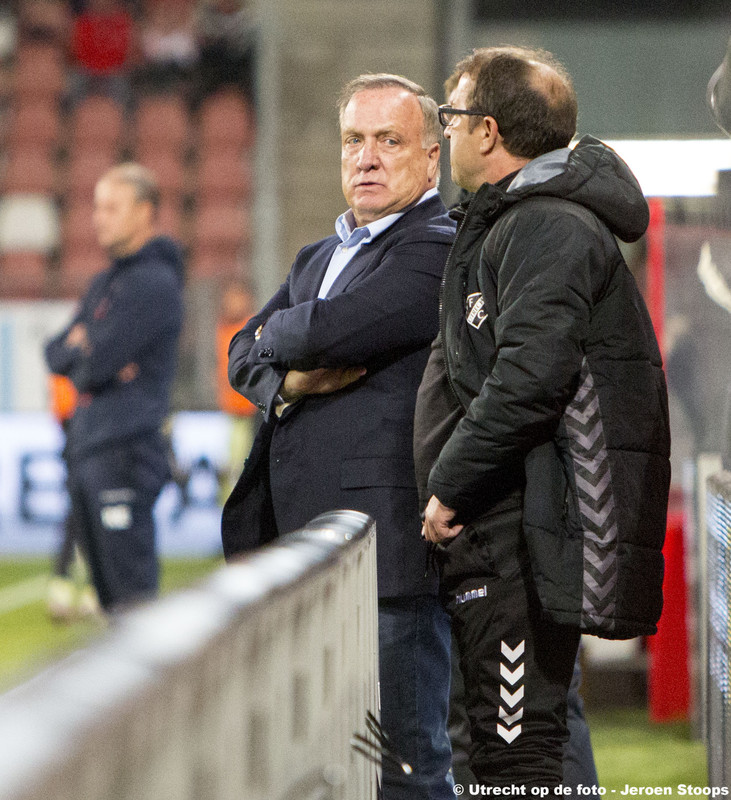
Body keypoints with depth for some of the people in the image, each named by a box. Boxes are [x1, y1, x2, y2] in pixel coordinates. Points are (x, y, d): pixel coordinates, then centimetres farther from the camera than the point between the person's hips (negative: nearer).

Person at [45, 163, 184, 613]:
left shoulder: (154, 283, -12)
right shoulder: (105, 283, 18)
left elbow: (96, 364, -18)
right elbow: (56, 356, 16)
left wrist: (81, 352, 4)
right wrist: (86, 353, -5)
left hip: (126, 451, -9)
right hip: (88, 449, 9)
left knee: (133, 596, -11)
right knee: (108, 592, 11)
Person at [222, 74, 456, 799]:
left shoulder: (438, 251, -7)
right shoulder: (318, 258, 24)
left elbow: (328, 331, -17)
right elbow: (244, 356, 16)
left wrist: (280, 334, 5)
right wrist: (290, 380, -7)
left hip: (387, 542, -9)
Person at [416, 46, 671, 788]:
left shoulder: (548, 230, -13)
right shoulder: (504, 222, 21)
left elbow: (528, 377, -24)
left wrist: (449, 484, -17)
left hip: (525, 539, -11)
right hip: (497, 535, 11)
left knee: (514, 751, -12)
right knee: (504, 739, 13)